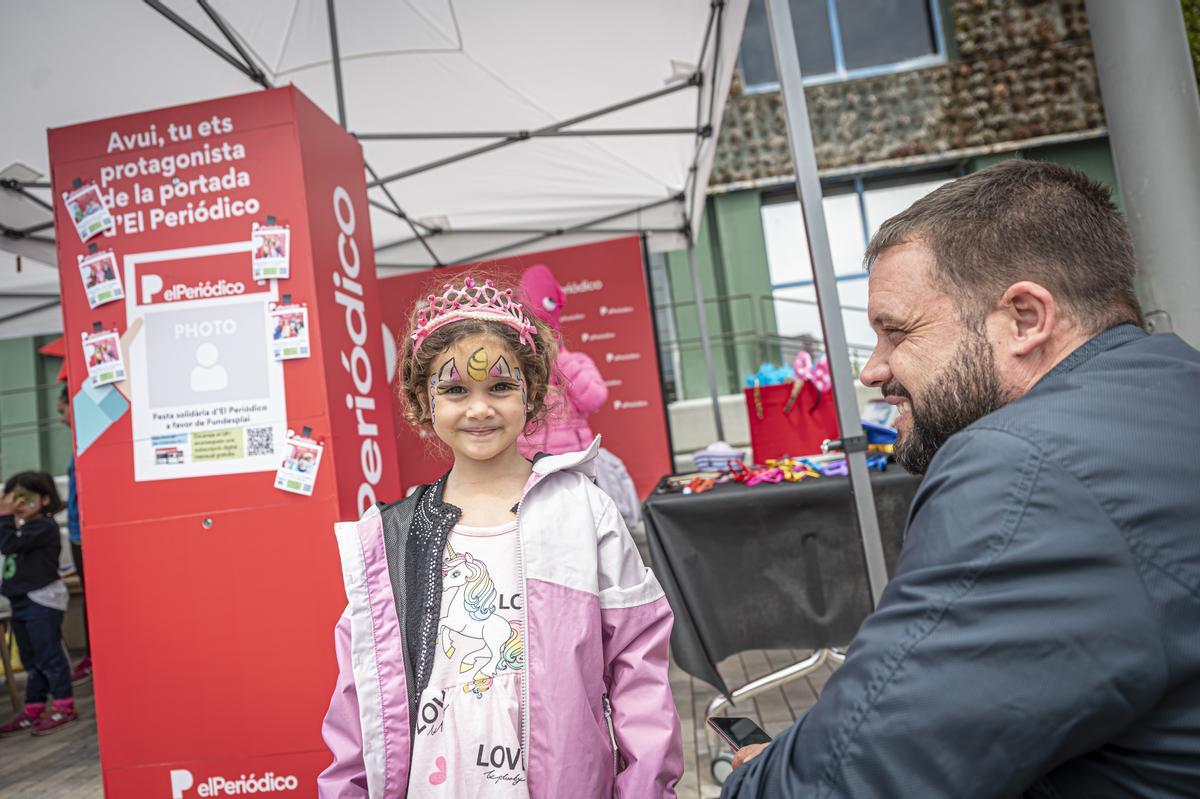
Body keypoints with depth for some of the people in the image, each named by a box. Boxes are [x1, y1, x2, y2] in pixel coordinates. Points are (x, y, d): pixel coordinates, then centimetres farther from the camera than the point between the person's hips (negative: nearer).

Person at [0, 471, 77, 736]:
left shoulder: (45, 526, -14)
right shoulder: (24, 527, 16)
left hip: (42, 601, -9)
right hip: (21, 601, 9)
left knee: (49, 656, -3)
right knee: (31, 660, 15)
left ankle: (64, 706, 6)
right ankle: (34, 709, 22)